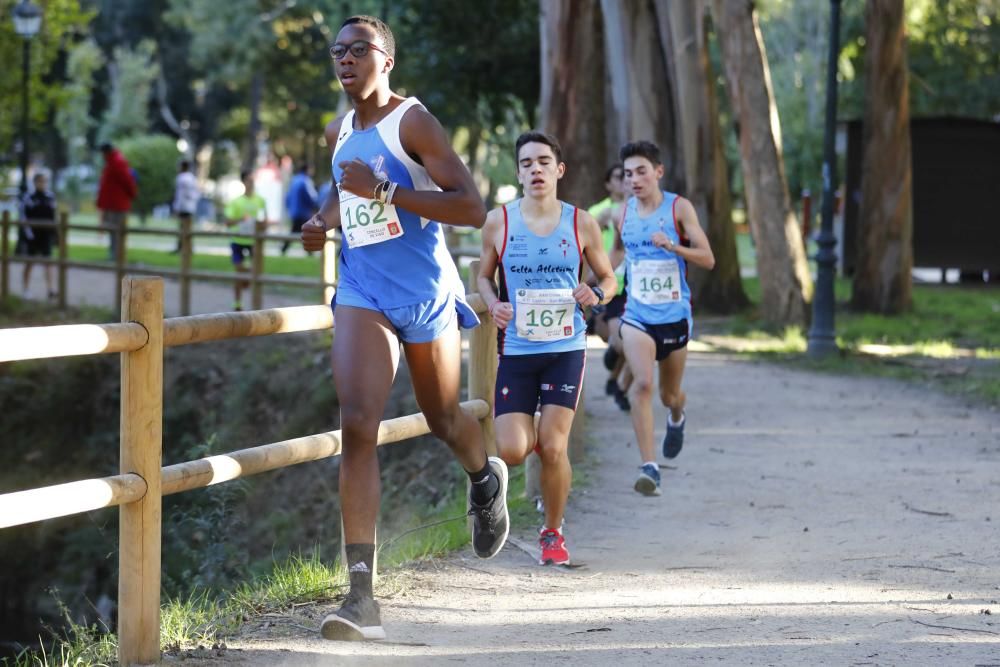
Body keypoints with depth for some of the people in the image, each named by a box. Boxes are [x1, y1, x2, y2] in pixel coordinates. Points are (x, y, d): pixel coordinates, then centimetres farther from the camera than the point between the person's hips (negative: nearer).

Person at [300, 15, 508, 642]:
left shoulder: (413, 122, -11)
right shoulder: (341, 132, 9)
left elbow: (472, 208, -20)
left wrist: (384, 192, -26)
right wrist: (325, 221, 11)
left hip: (425, 290, -4)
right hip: (362, 291, 4)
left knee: (443, 418, 16)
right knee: (358, 425, -15)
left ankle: (486, 479, 57)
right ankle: (362, 597, -22)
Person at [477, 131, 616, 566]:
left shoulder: (581, 224, 1)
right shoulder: (499, 222, 1)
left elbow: (607, 276, 12)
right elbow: (483, 276, 13)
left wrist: (597, 295, -11)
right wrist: (493, 304, -8)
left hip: (566, 348, 0)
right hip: (516, 348, 1)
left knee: (553, 448, -7)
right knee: (512, 451, -9)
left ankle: (553, 533, 15)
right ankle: (531, 437, 31)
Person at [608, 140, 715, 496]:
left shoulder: (679, 208, -7)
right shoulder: (624, 212, 3)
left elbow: (707, 259, -11)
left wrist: (672, 246, -26)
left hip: (674, 315, -1)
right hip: (636, 315, 1)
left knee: (670, 394, 14)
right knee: (642, 384, -22)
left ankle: (676, 418, 53)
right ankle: (649, 467, -24)